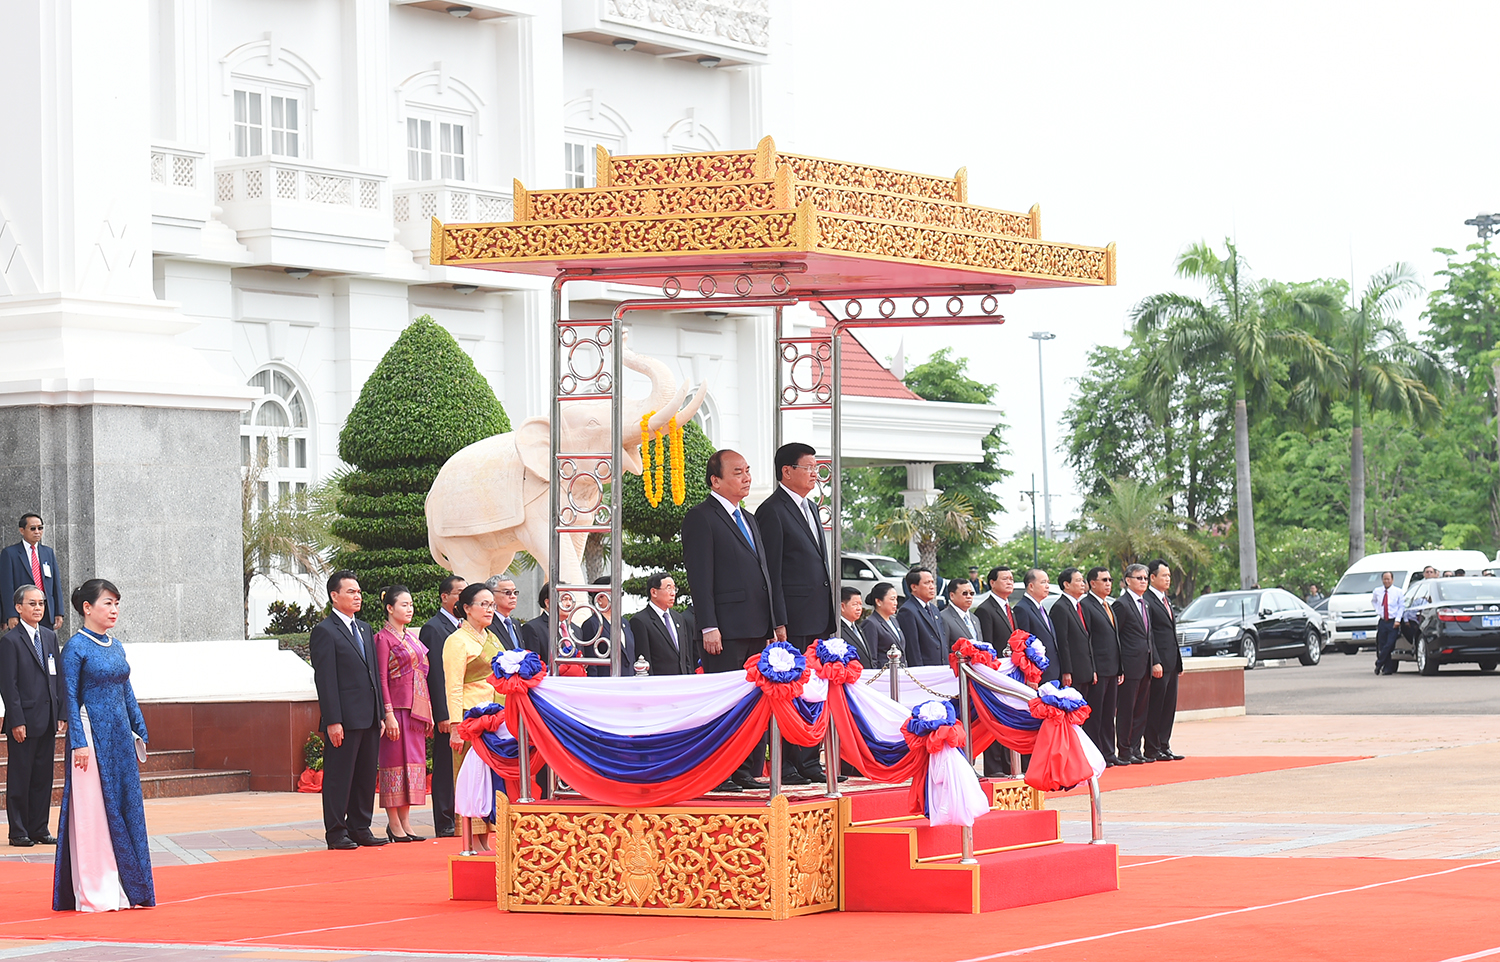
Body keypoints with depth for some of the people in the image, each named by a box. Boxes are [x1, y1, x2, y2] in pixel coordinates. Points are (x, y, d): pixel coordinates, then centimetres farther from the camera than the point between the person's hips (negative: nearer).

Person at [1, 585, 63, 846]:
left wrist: (61, 714, 7)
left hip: (48, 721, 6)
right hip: (24, 720, -6)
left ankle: (39, 829, 16)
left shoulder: (50, 637, 12)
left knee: (43, 777, 9)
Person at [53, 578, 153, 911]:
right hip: (92, 735, -7)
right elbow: (71, 699, -11)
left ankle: (122, 888, 14)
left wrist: (139, 731, 13)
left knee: (125, 806, 8)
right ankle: (94, 894, 0)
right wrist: (79, 742, -16)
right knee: (92, 811, -4)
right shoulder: (76, 647, -8)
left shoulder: (116, 646, 13)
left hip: (120, 735, 7)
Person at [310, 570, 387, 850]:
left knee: (367, 774, 10)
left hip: (369, 719, 8)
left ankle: (360, 828, 18)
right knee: (339, 776, -2)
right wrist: (333, 721, -17)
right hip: (344, 719, -8)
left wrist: (380, 714, 14)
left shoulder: (365, 629, 18)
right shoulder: (324, 631, -7)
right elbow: (325, 680, -12)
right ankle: (336, 833, 4)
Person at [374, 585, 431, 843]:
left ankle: (405, 822, 11)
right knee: (396, 761, -5)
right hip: (397, 707, -8)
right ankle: (394, 824, -1)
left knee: (413, 761, 7)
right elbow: (382, 679, -11)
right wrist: (389, 714, -18)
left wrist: (428, 713, 14)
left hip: (416, 708, 8)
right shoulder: (383, 638, -7)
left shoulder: (411, 638, 17)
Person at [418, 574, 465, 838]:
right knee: (446, 765, -3)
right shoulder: (433, 628, -8)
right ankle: (444, 824, 0)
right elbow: (434, 674, -12)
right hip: (448, 709, -8)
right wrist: (442, 715, -17)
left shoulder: (462, 627, 18)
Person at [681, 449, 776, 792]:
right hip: (726, 630, -8)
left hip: (757, 628, 8)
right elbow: (700, 577, -11)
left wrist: (778, 620, 16)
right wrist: (708, 627, -18)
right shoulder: (701, 517, -5)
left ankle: (746, 771, 13)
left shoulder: (749, 519, 22)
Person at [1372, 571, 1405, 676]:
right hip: (1382, 622, 3)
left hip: (1393, 623, -3)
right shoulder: (1377, 592, 10)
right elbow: (1373, 601, 30)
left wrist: (1398, 620, -10)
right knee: (1381, 646, 1)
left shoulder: (1398, 592, 0)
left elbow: (1402, 606, 0)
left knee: (1390, 646, -12)